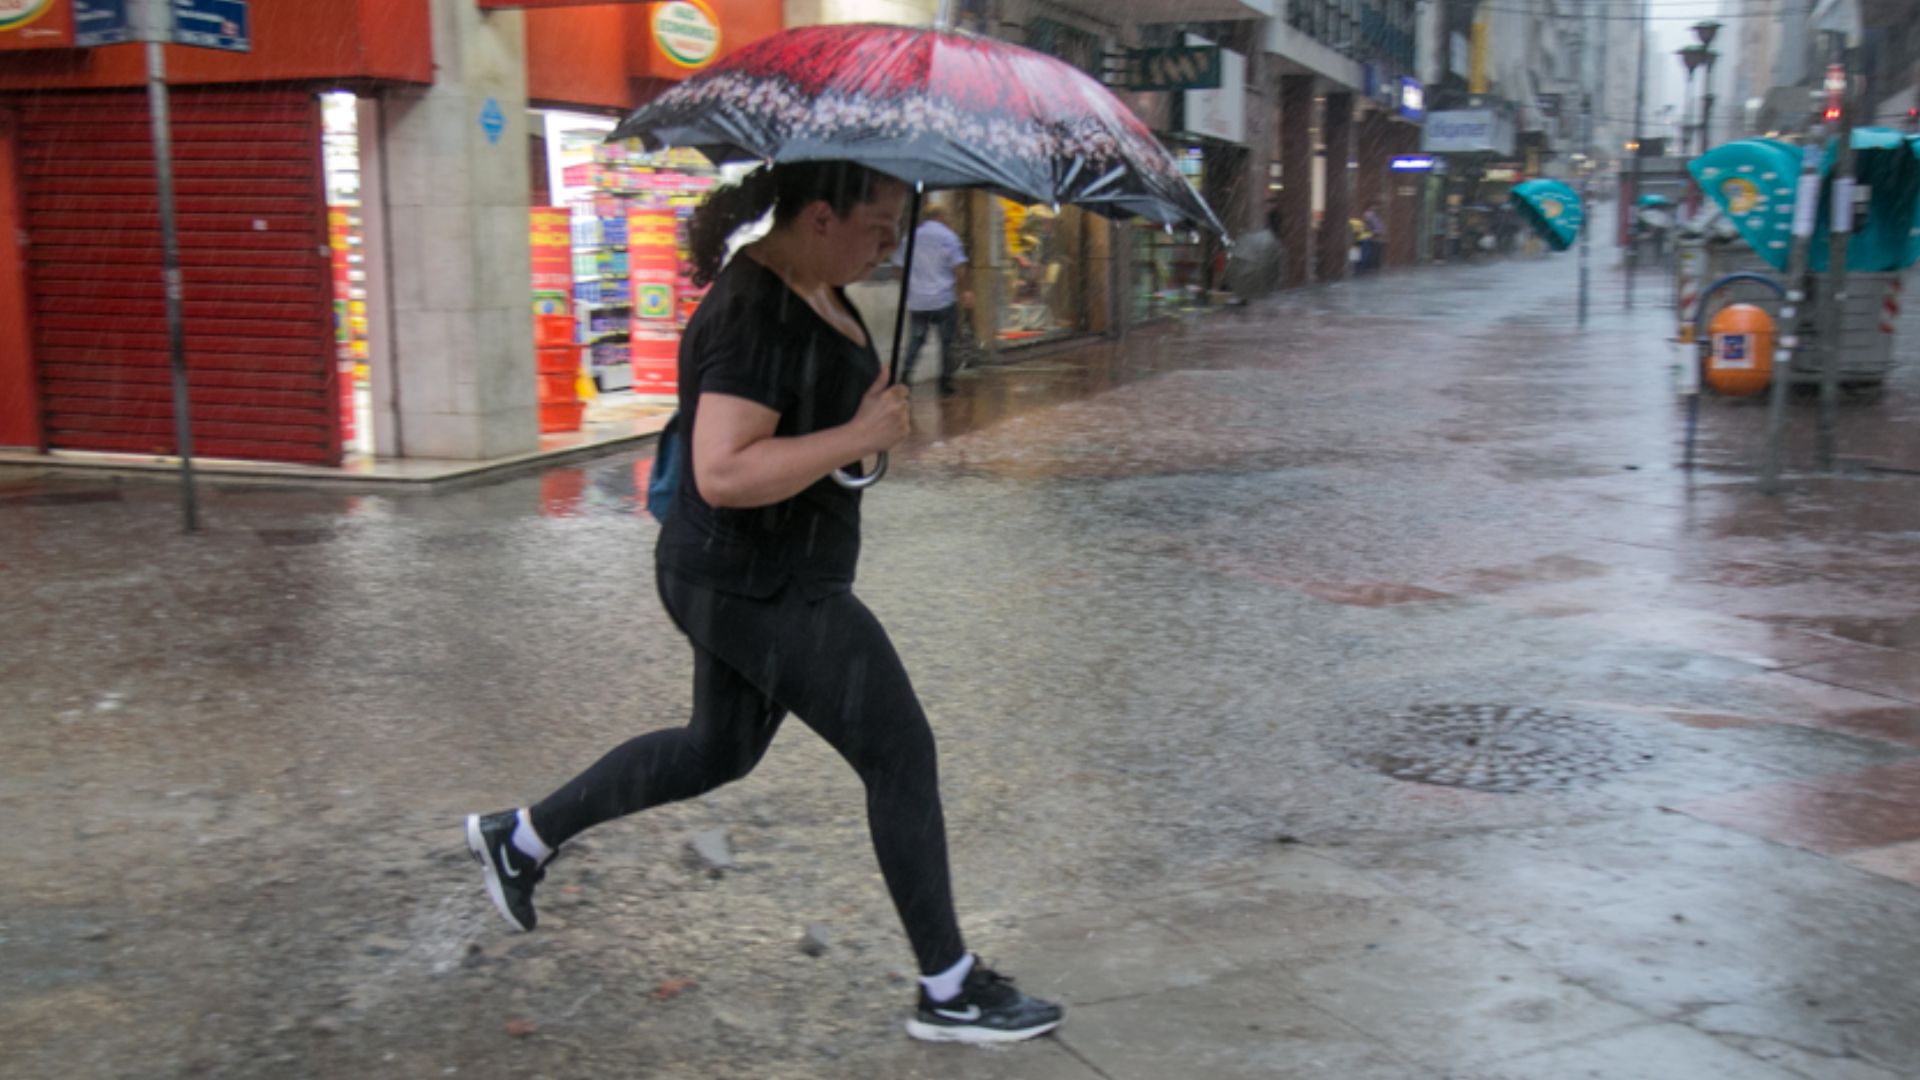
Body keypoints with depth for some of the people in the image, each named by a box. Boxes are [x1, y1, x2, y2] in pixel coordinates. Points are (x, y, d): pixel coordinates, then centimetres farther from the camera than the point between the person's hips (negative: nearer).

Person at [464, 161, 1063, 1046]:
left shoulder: (811, 284, 7)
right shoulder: (758, 318, -25)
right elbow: (723, 475, -32)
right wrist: (858, 437, -26)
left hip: (761, 579, 11)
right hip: (762, 595, -11)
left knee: (718, 751, 25)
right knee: (903, 760, -1)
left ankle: (520, 837, 38)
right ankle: (950, 993, 13)